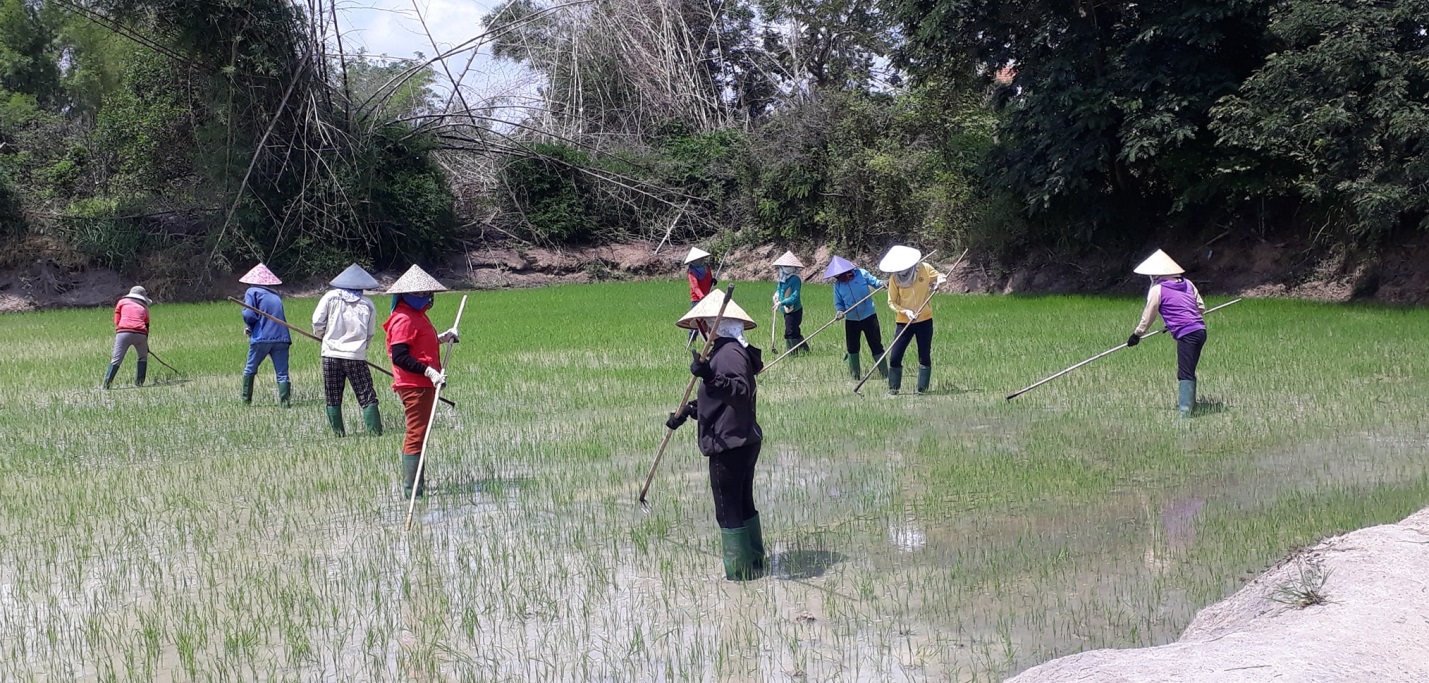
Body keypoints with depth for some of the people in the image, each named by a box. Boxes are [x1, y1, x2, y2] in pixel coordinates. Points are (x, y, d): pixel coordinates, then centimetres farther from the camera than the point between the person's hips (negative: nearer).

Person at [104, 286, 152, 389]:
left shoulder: (122, 302, 21)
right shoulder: (144, 307, 25)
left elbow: (117, 320, 13)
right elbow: (147, 326, 26)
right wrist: (146, 344, 31)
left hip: (123, 332, -1)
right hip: (141, 333, 1)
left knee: (116, 359, -3)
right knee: (142, 357, 21)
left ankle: (106, 384, -10)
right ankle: (139, 382, 14)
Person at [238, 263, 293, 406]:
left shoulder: (252, 291, 2)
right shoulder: (276, 295, 18)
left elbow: (249, 315, -11)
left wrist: (249, 326, 12)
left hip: (261, 337, -3)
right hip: (281, 337, 3)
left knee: (250, 370, 16)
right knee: (282, 374, 1)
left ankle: (246, 401, 20)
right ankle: (284, 401, -15)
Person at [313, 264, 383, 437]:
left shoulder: (331, 296, 1)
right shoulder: (368, 304, 4)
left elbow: (317, 322, -2)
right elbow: (370, 334, 9)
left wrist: (323, 335, 18)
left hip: (331, 354, 0)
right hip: (357, 357, 0)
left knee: (333, 399, 10)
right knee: (367, 397, 3)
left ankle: (338, 432, 10)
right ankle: (375, 431, -3)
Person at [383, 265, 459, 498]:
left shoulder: (417, 315, 17)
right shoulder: (403, 319, -16)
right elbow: (399, 357, -23)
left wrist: (441, 338, 11)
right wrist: (429, 372, -26)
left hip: (423, 384, 11)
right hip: (413, 386, -11)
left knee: (418, 435, 15)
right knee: (416, 435, -8)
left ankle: (416, 486, 23)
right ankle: (411, 490, -5)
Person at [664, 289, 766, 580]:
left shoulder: (728, 352, -18)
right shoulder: (730, 350, 15)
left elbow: (742, 390, -35)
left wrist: (711, 378, -47)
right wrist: (689, 411, 25)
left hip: (729, 445, -11)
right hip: (746, 441, 11)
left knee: (728, 510, -2)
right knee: (744, 505, 21)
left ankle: (739, 573, 4)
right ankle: (755, 563, 31)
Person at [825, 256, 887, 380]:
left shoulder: (861, 274, -9)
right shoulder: (837, 285, 0)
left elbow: (874, 282, -3)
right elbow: (838, 303, 4)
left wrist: (882, 283, -24)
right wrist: (840, 311, -17)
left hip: (868, 316, -3)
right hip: (851, 320, 3)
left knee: (876, 346, 1)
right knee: (852, 349, 9)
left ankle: (885, 374, 9)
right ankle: (855, 376, 22)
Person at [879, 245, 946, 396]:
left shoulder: (925, 269, -8)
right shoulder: (894, 279, -9)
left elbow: (940, 277, 9)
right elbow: (892, 302, -4)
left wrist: (940, 281, -15)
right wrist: (906, 311, -20)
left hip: (925, 320, 1)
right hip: (904, 322, 0)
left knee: (925, 357, 5)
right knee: (895, 356, -5)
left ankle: (922, 390, 14)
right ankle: (893, 389, 8)